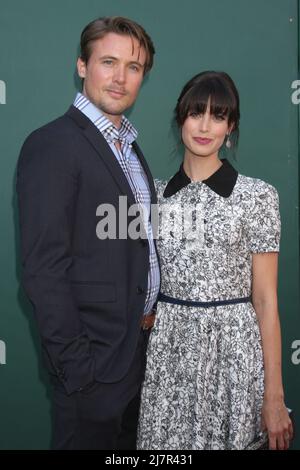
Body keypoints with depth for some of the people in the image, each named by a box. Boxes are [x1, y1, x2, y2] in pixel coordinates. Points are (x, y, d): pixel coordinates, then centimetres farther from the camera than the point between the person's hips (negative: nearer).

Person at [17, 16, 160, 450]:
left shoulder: (128, 146, 12)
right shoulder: (51, 145, -16)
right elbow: (43, 268, -21)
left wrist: (150, 314, 10)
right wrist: (76, 363, -20)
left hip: (137, 346, 8)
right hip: (94, 356, -8)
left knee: (126, 444, 23)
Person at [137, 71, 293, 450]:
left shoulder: (257, 196, -6)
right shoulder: (158, 194, 5)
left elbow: (265, 299, -6)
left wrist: (274, 395, -7)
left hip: (232, 351, -3)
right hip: (167, 351, 3)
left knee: (228, 439, 9)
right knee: (165, 443, 12)